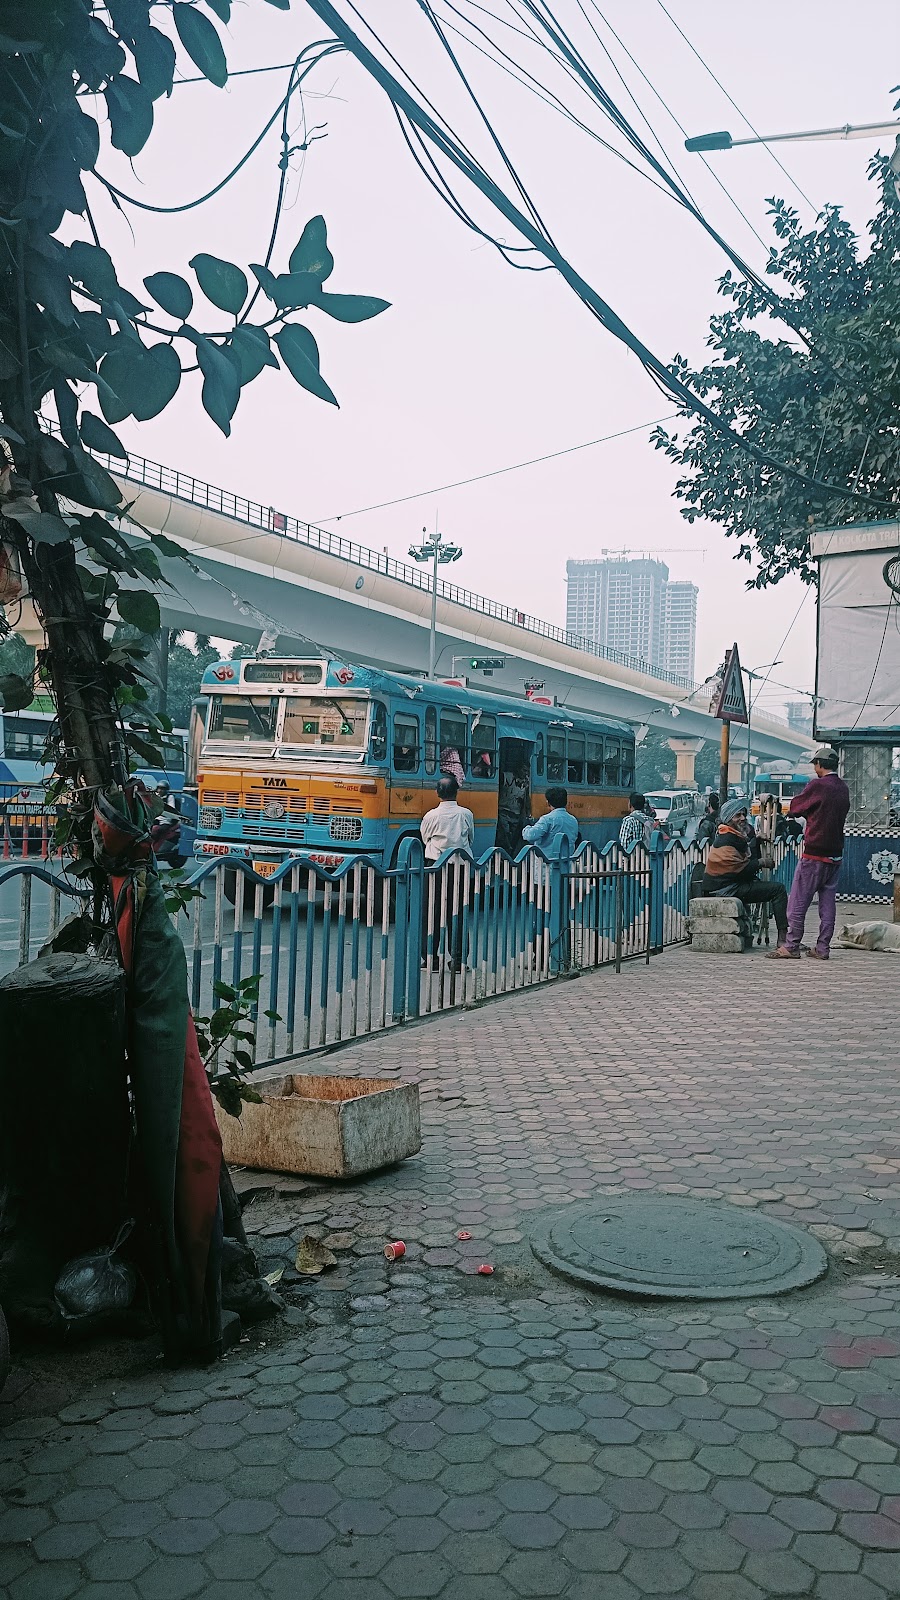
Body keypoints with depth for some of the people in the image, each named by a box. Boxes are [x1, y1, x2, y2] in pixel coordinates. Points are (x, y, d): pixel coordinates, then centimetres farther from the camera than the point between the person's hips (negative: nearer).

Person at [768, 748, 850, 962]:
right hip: (835, 854, 7)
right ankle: (822, 948, 8)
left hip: (814, 852, -7)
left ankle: (791, 946, -3)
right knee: (828, 901, 7)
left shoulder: (818, 785, -12)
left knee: (798, 901, -2)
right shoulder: (843, 788, 10)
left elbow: (794, 808, -3)